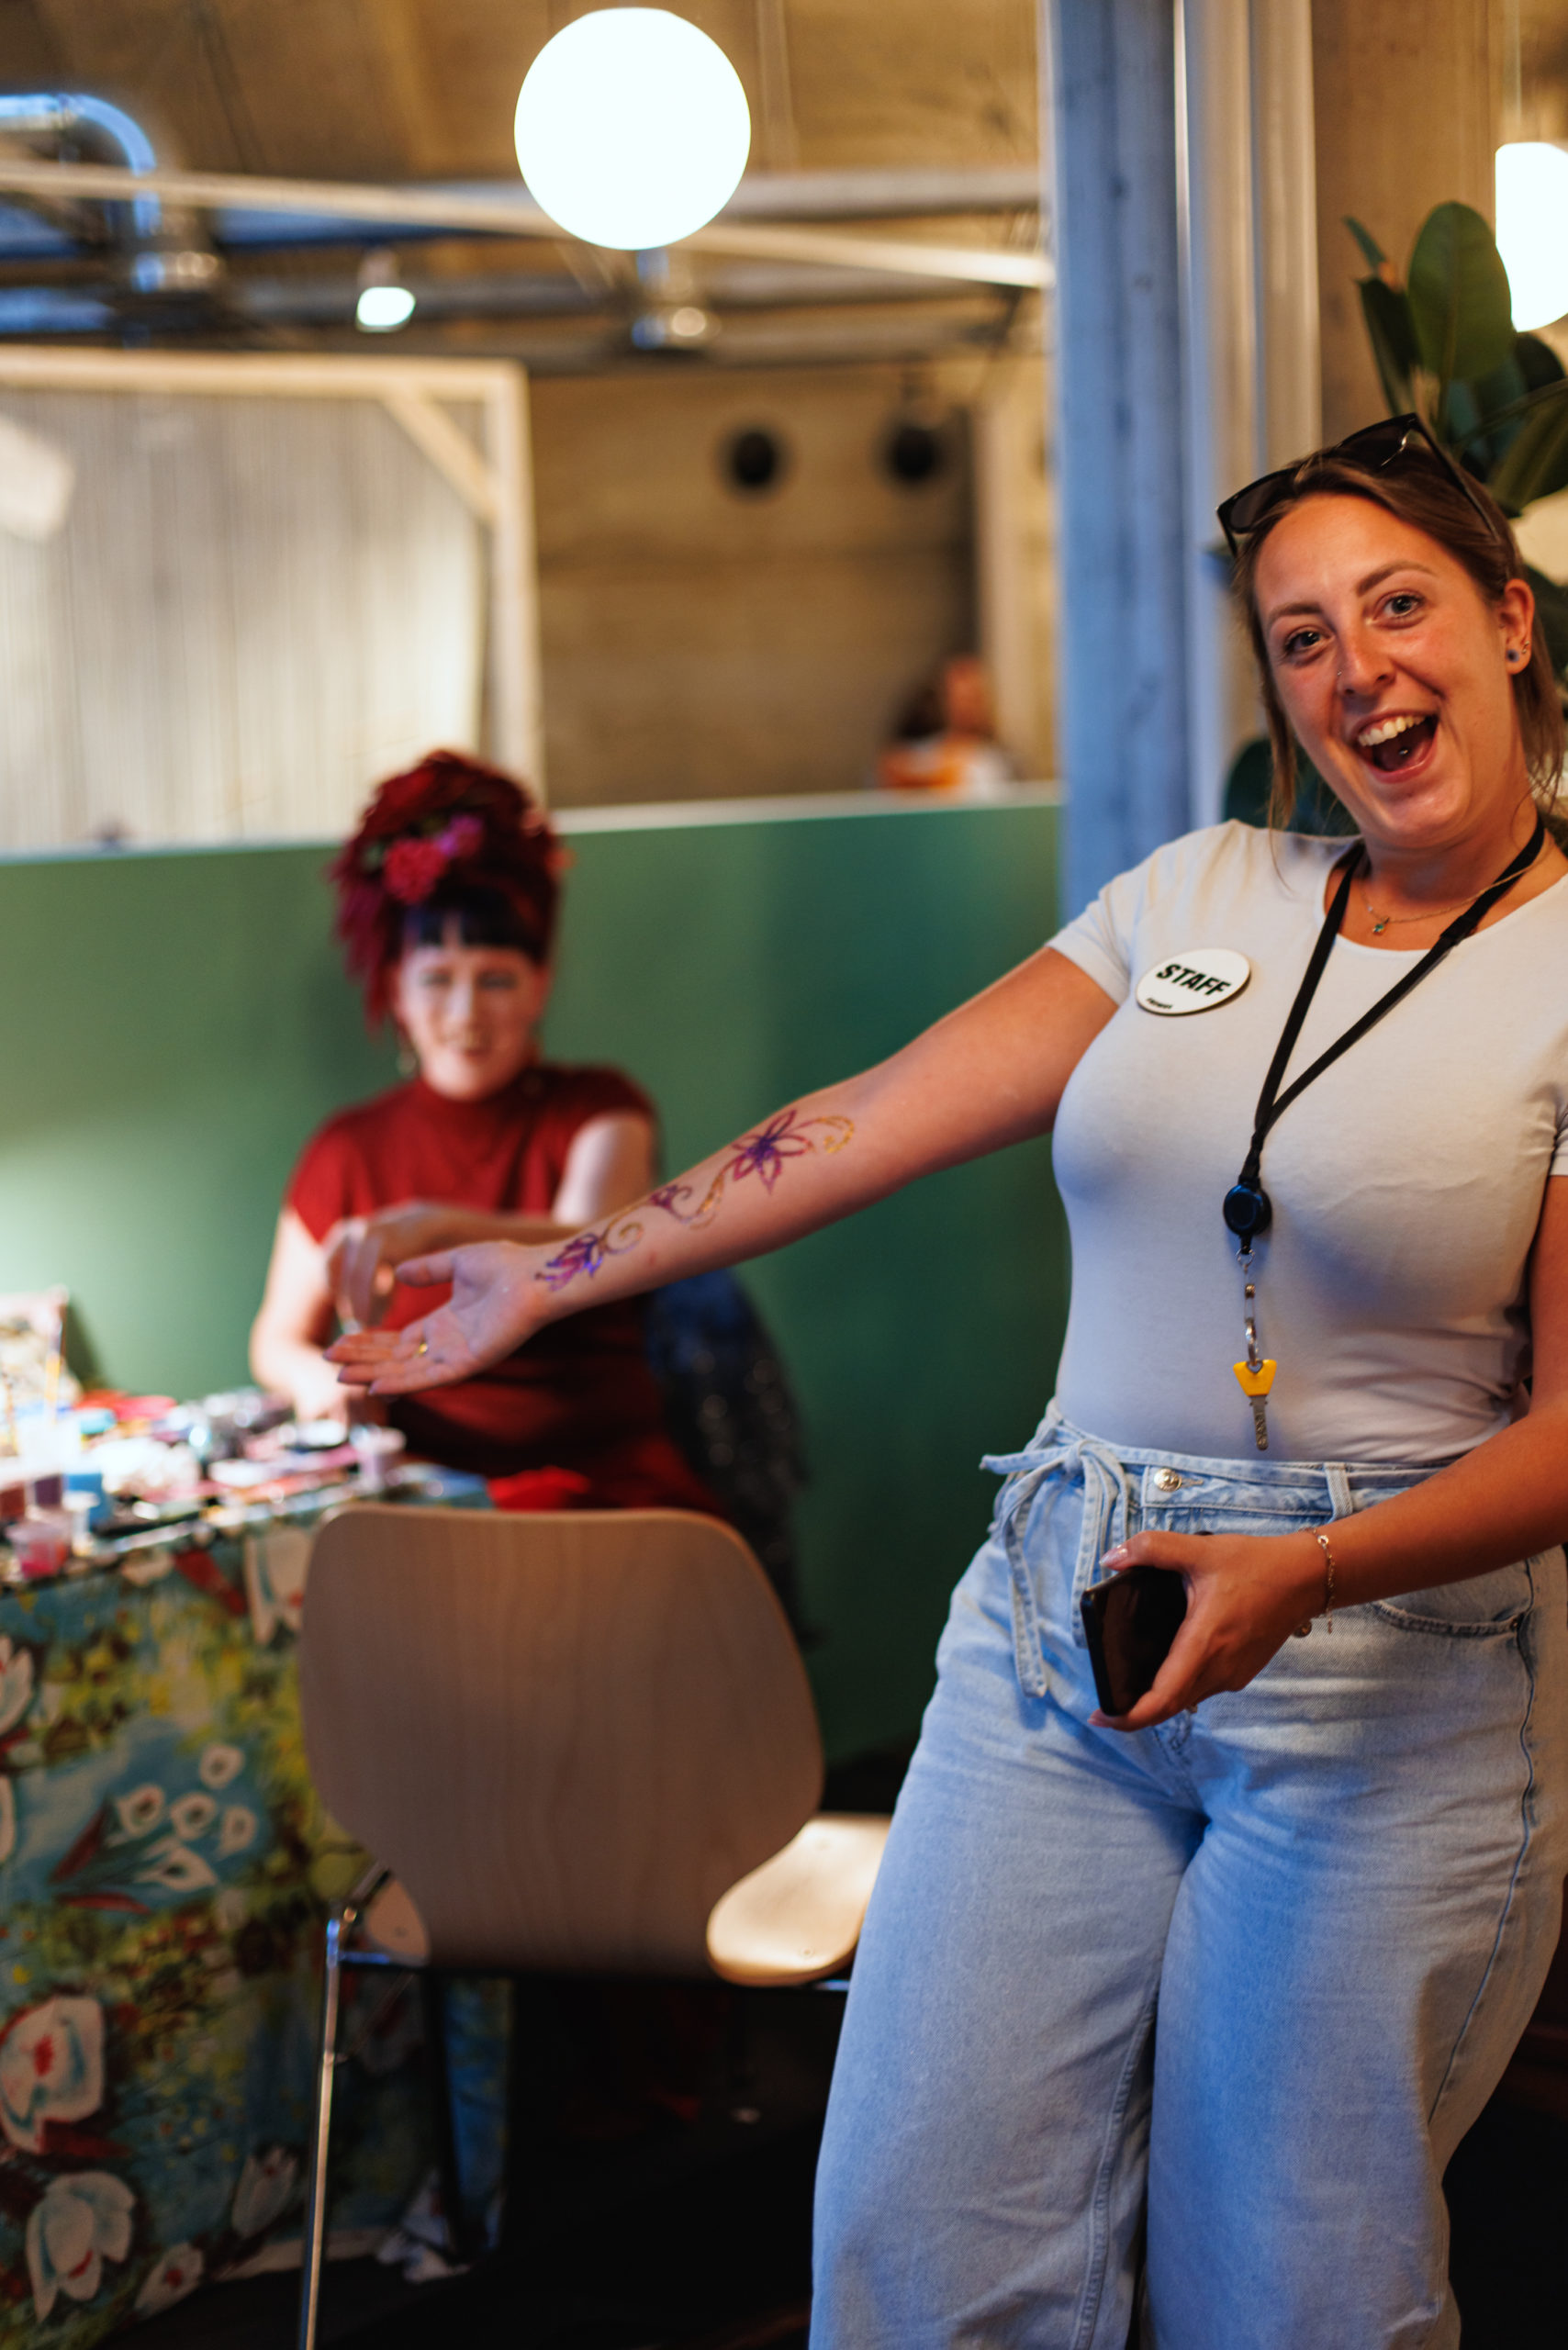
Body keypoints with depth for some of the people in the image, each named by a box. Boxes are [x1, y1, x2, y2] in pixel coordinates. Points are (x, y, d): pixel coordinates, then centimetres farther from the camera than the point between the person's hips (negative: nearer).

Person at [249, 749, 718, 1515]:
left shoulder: (597, 1110, 7)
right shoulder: (348, 1150, 13)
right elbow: (277, 1336, 23)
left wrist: (436, 1227, -34)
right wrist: (314, 1376, -2)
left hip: (600, 1483, -2)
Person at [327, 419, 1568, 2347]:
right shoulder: (1197, 899, 9)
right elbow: (881, 1118, 10)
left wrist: (1299, 1579, -24)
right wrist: (560, 1274, 11)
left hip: (1389, 1665, -4)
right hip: (1052, 1629, 4)